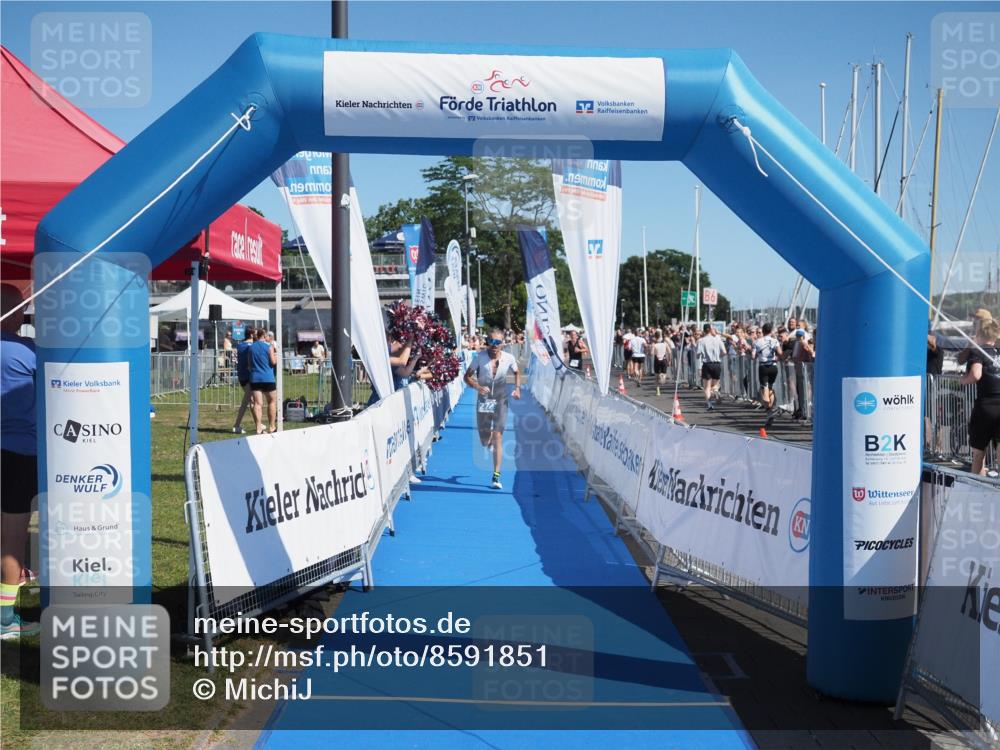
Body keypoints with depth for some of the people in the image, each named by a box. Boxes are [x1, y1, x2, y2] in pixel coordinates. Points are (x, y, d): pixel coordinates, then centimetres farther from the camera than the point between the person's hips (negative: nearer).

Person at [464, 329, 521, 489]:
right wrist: (477, 386, -25)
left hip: (500, 402, -1)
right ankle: (489, 439, 50)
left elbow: (517, 373, 13)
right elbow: (467, 376, -6)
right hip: (483, 401, 1)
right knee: (485, 441, 9)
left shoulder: (509, 358, -8)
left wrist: (517, 388, -3)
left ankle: (496, 477, -6)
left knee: (497, 437, -10)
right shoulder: (480, 357, -11)